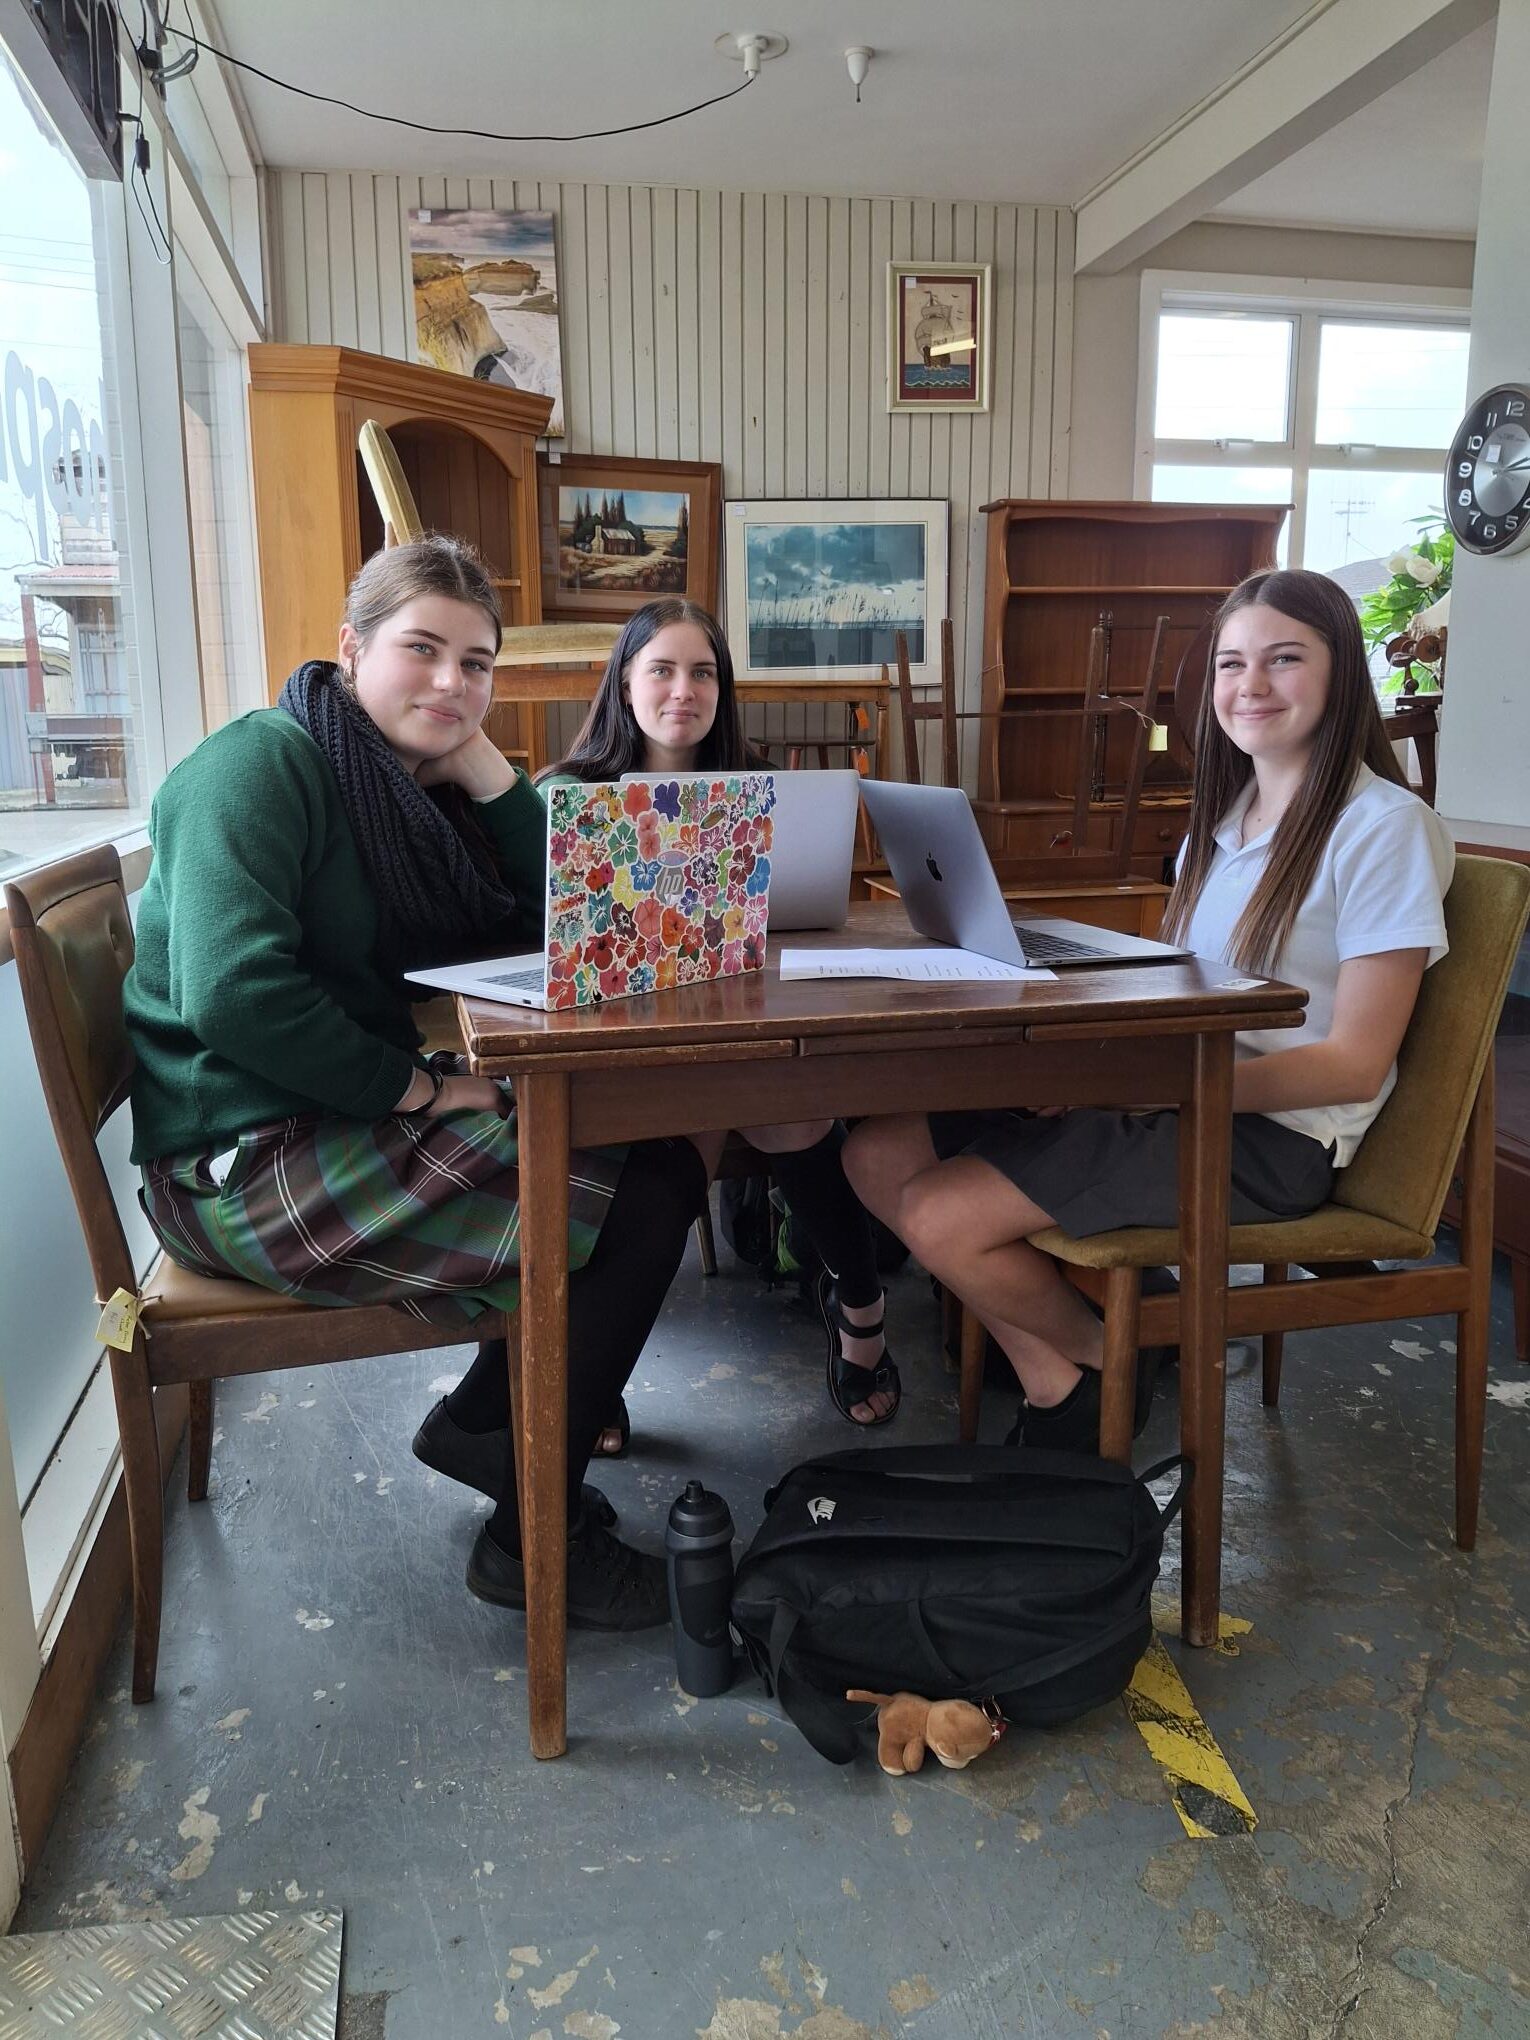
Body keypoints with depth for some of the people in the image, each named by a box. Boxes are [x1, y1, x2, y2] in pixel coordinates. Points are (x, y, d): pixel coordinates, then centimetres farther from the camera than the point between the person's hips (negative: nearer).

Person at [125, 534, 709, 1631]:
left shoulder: (413, 783, 13)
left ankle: (482, 1417, 15)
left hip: (355, 1123, 9)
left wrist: (477, 759, -3)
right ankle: (534, 1540, 1)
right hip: (248, 1163, -9)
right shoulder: (266, 762, -13)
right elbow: (234, 990, -26)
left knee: (660, 1155, 3)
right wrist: (420, 1088, -19)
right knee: (647, 1196, -13)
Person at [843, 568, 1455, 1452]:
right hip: (1168, 1099, 8)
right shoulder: (1223, 814, 15)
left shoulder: (1384, 825, -10)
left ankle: (1106, 1359, 9)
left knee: (940, 1218, -19)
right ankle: (1053, 1381, 4)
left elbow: (1355, 1064, -14)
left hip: (1268, 1130, -8)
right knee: (879, 1154, -5)